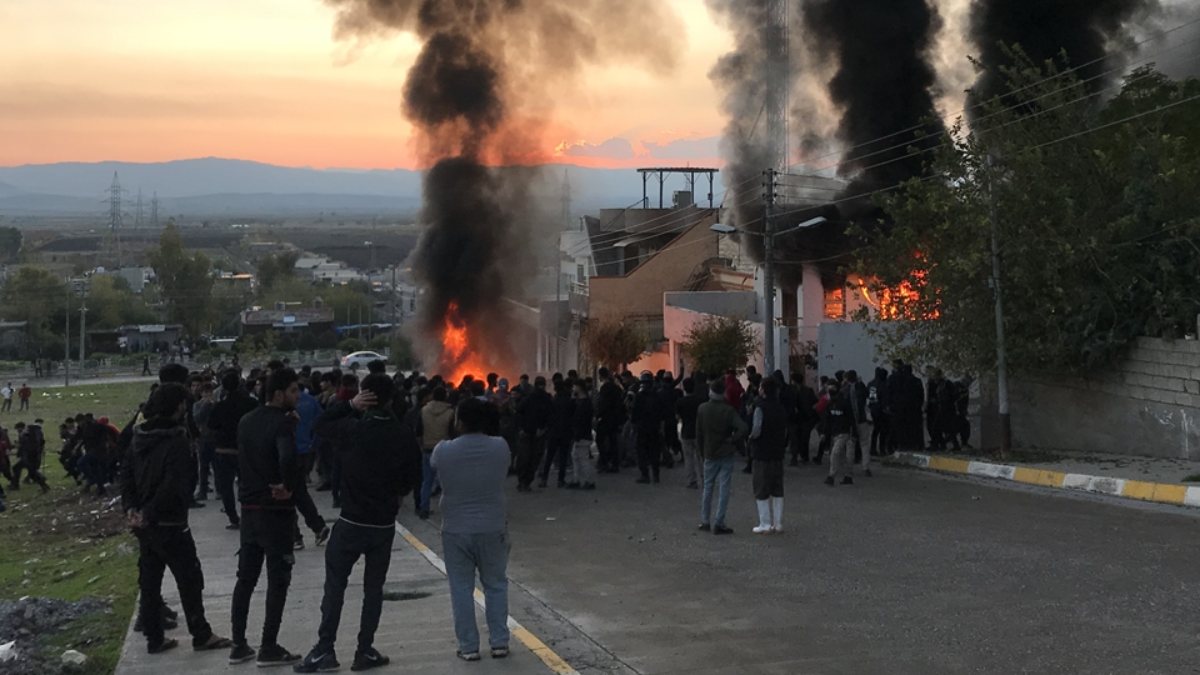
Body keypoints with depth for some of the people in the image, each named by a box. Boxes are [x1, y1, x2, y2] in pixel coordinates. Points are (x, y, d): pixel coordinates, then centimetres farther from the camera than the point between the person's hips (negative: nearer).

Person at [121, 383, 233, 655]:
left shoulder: (140, 436, 6)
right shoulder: (176, 440, -19)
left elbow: (126, 473, 8)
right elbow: (173, 485, -25)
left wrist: (131, 507, 1)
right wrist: (148, 513, -17)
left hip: (144, 523, 8)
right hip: (169, 523, -8)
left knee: (149, 581, 12)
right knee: (189, 579, 4)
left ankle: (154, 638, 18)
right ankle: (201, 635, 10)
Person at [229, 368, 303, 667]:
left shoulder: (246, 421, 8)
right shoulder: (282, 423, -18)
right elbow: (287, 458, -35)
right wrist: (288, 486, -22)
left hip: (249, 509, 7)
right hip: (276, 511, -7)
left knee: (245, 578, 14)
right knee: (278, 581, 1)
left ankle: (239, 645, 17)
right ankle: (269, 648, 4)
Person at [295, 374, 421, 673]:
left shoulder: (353, 428, -13)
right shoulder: (405, 435, -6)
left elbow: (319, 426, 3)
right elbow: (412, 476, 3)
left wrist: (350, 405, -6)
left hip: (351, 521, -2)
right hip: (385, 523, 2)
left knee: (335, 585, 6)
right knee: (374, 588, 11)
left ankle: (325, 650, 5)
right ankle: (365, 651, 12)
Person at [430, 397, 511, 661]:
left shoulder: (444, 450, -12)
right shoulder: (500, 447, -8)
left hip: (456, 530, -1)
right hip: (493, 528, 1)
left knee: (462, 589, 8)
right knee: (496, 585, 14)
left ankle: (469, 647, 11)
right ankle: (499, 642, 15)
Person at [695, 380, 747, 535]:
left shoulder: (702, 409, -3)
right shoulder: (728, 410, -11)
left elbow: (698, 433, 3)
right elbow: (743, 428, -23)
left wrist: (702, 451, 13)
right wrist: (733, 441, -8)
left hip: (709, 454, 3)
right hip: (726, 454, -3)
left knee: (708, 488, 15)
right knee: (723, 489, 1)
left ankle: (705, 521, 18)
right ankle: (718, 523, -2)